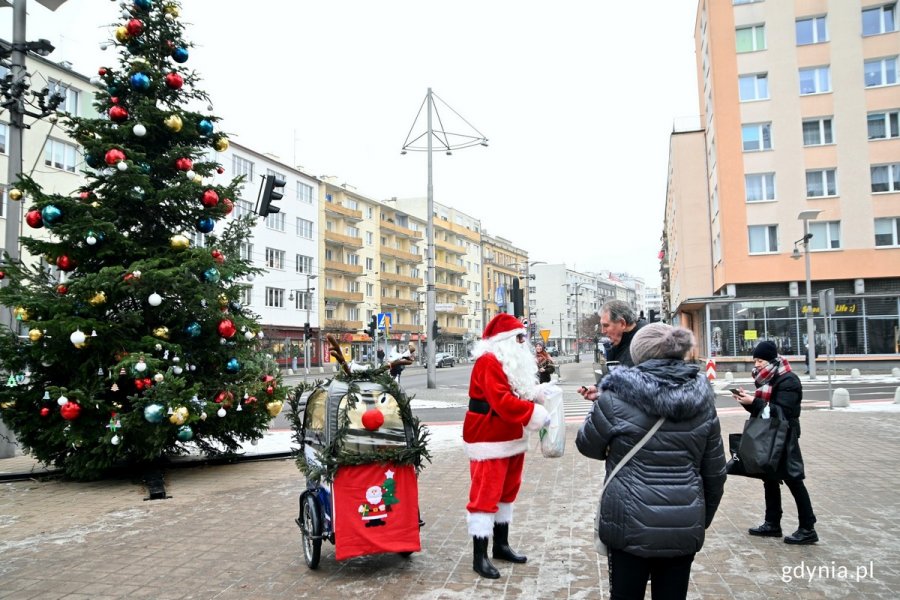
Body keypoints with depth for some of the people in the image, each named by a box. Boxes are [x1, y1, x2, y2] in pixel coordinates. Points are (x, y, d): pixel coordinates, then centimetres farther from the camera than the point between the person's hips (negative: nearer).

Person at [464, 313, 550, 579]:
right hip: (490, 440, -10)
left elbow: (524, 393, 18)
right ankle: (479, 556, 3)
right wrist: (536, 415, -26)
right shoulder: (489, 362, -19)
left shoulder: (514, 361, 13)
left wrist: (539, 392, -4)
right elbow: (501, 401, -28)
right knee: (485, 495, -5)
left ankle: (501, 545, 31)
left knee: (507, 491, 18)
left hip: (512, 438, 10)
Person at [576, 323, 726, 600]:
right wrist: (702, 520, 19)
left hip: (631, 525, -3)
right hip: (685, 527, 3)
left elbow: (587, 445, 2)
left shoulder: (618, 397, -13)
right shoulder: (702, 399, 1)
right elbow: (715, 472, 7)